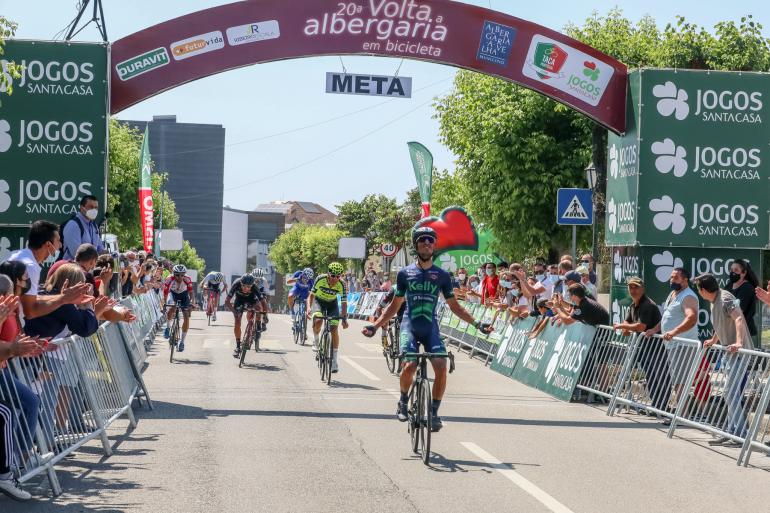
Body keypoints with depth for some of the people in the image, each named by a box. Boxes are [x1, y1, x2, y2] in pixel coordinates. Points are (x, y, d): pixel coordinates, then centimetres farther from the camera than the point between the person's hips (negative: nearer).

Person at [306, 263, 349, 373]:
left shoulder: (341, 285, -27)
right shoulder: (320, 279, -29)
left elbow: (344, 303, -21)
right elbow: (311, 295, -20)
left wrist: (344, 318, -33)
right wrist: (309, 307, -37)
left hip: (332, 303, 1)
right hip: (319, 301, -1)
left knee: (334, 329, -12)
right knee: (318, 320, -32)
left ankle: (334, 359, -2)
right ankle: (316, 341, -3)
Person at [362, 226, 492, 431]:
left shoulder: (441, 275, 8)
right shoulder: (405, 273, 7)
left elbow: (454, 305, 13)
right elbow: (395, 304, 14)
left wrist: (477, 323, 3)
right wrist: (375, 325, 5)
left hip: (430, 327, 1)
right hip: (410, 326, -1)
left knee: (441, 367, -19)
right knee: (409, 366, -24)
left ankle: (434, 412, -2)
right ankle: (403, 400, 6)